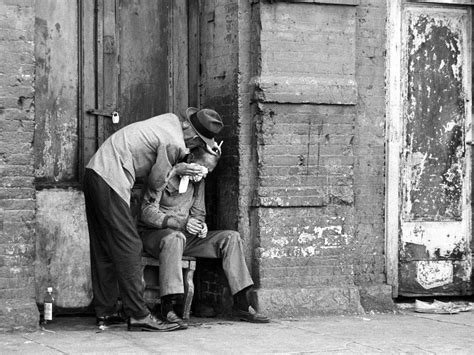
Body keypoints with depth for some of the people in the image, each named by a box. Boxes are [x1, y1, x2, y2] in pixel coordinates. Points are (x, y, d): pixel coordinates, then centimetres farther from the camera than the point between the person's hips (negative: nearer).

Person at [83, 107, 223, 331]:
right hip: (110, 181, -10)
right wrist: (176, 169, 10)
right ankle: (138, 315, -9)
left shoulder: (171, 119, 10)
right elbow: (155, 184, -6)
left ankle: (105, 312, 18)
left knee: (103, 249, 12)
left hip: (95, 170, 10)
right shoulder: (175, 144, -15)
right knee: (128, 247, -8)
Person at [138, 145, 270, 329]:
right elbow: (147, 212, -19)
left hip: (185, 236, 7)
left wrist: (200, 225, -10)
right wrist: (182, 223, -30)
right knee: (175, 237, -42)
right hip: (153, 234, -7)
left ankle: (241, 305, -10)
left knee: (231, 237, -8)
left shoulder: (198, 181, 11)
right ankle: (167, 309, -44)